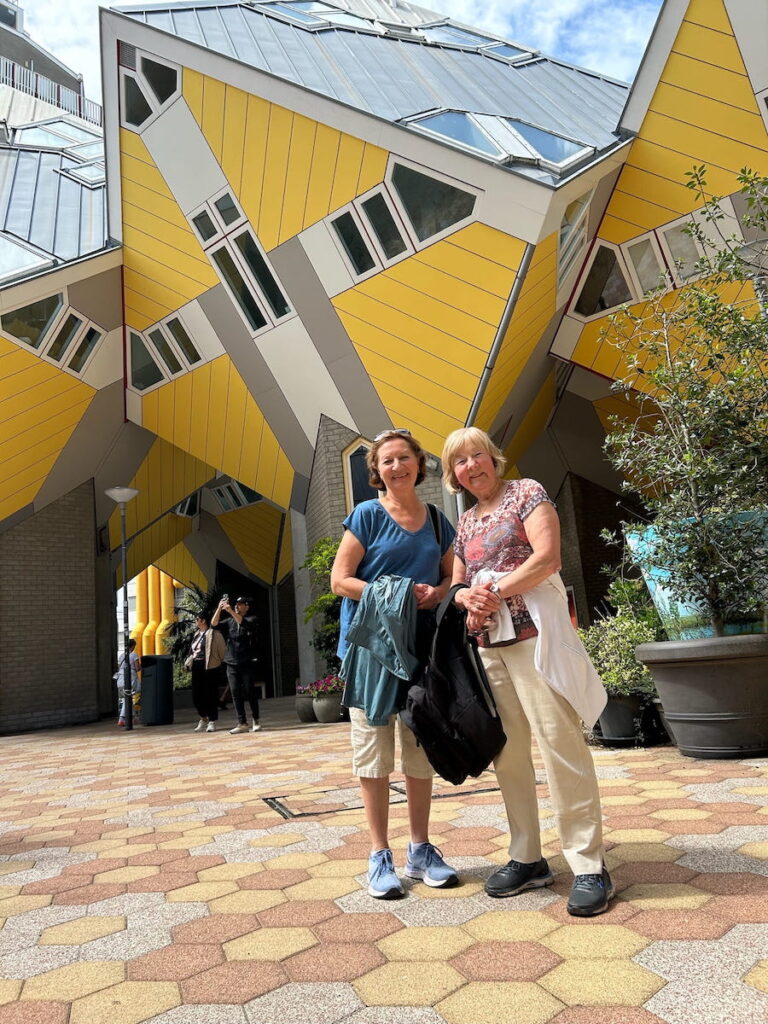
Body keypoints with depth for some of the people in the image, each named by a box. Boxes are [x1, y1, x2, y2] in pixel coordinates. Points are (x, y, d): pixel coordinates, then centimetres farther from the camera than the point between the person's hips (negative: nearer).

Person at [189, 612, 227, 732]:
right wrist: (189, 662, 11)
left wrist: (222, 663, -3)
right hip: (197, 667, 7)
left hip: (209, 667, -7)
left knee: (210, 695, -1)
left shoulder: (214, 633, -8)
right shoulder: (197, 634, 16)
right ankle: (203, 718, 27)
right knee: (196, 694, 8)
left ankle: (212, 722, 9)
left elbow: (222, 650, -7)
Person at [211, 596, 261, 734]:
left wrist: (230, 610, -26)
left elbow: (243, 623, -19)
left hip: (247, 663, -3)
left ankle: (255, 720, 14)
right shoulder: (229, 621, 14)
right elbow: (214, 624, 1)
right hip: (231, 663, 4)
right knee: (235, 693, -1)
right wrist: (219, 608, -11)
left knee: (250, 692, 0)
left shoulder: (251, 619, 3)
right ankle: (242, 723, 1)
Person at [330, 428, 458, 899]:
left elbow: (451, 578, 16)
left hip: (421, 645, 4)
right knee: (375, 751, 2)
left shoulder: (437, 520, 10)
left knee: (421, 749, 10)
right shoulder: (367, 515, -2)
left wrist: (436, 593, -7)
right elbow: (339, 580, -6)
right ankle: (380, 856, 15)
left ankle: (421, 850, 24)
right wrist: (394, 594, -18)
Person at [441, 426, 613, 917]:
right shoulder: (464, 524, 20)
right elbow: (456, 584, 22)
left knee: (561, 743, -7)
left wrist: (494, 591, -13)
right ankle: (528, 858, 20)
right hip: (485, 644, 7)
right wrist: (467, 599, -1)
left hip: (533, 633, -6)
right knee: (507, 752, 8)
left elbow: (548, 557, -11)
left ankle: (590, 866, 4)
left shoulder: (526, 492, 2)